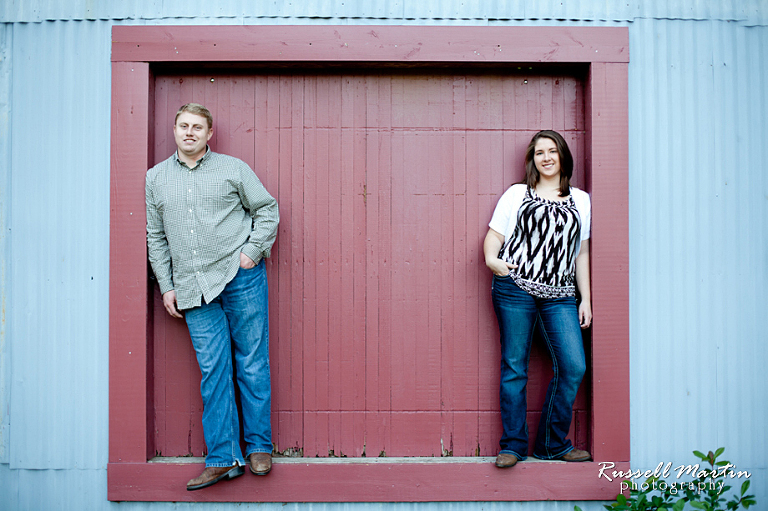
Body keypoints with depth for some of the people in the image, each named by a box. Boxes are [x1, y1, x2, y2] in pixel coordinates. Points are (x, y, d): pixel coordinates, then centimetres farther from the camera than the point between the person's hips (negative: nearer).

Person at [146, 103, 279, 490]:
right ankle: (223, 458, 8)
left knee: (252, 363, 3)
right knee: (213, 369, 2)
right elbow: (155, 237, 15)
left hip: (241, 277, -2)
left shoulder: (233, 169, 6)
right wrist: (167, 287, 9)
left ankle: (258, 446, 15)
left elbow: (268, 210, 7)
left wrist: (252, 251, -5)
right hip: (194, 289, 2)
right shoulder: (155, 178, 14)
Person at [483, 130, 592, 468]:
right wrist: (491, 259, -13)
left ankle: (552, 444, 11)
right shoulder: (516, 194, 12)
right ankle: (513, 444, 12)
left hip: (560, 295, 2)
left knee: (574, 366, -6)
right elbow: (494, 235, 9)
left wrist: (586, 299, 12)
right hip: (515, 288, -2)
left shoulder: (580, 200, 18)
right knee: (514, 366, 0)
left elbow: (582, 254, 17)